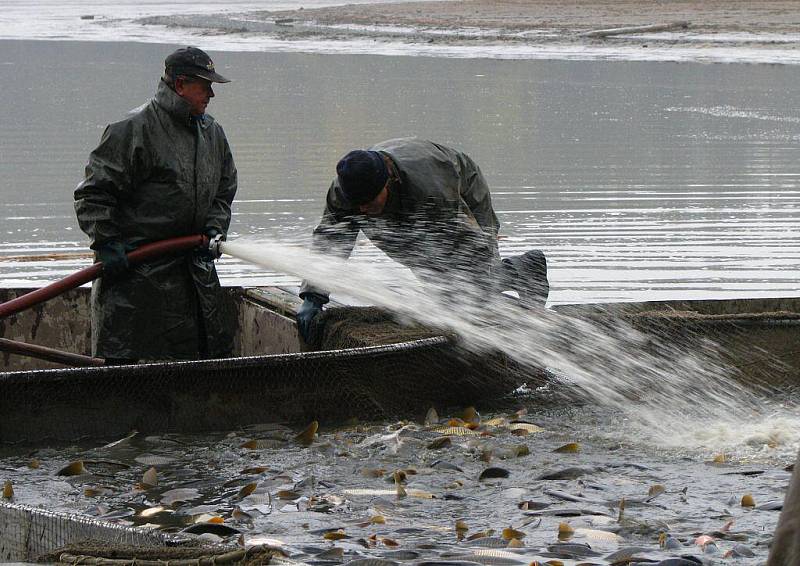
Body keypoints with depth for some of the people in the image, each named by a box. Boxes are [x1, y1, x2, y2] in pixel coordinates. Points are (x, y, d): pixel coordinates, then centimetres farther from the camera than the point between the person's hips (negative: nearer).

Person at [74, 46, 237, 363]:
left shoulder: (212, 133, 11)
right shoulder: (135, 129, -11)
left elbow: (223, 192, 22)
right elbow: (94, 193, -11)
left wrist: (213, 230, 4)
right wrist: (106, 243, -17)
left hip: (192, 264, 7)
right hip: (134, 267, -7)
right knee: (122, 361, -7)